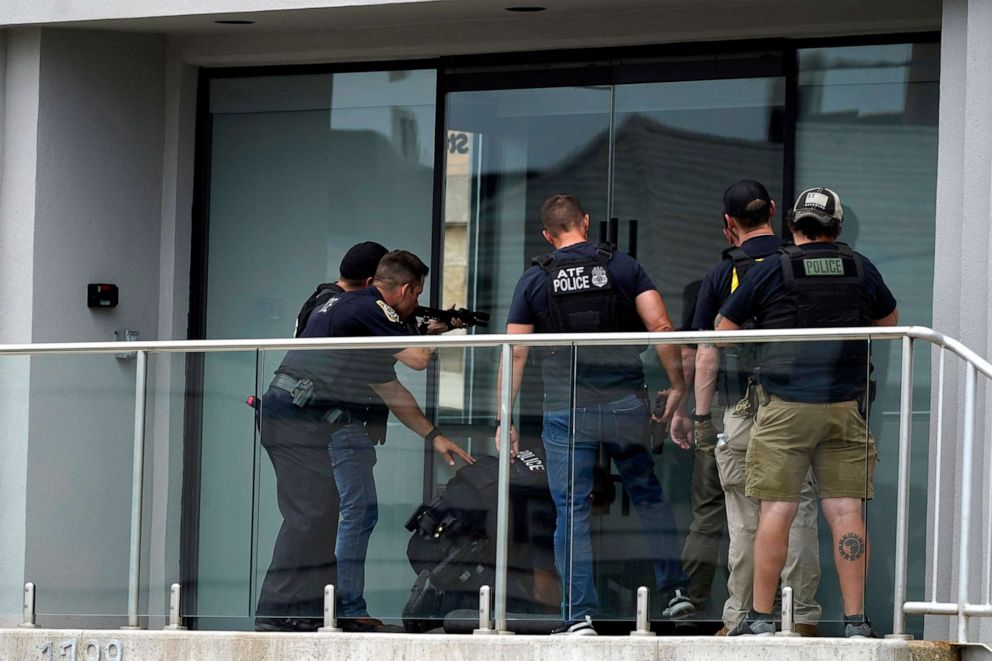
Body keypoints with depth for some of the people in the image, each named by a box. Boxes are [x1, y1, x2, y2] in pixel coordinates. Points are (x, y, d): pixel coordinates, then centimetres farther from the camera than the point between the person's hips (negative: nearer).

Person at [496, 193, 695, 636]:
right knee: (648, 495, 18)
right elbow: (661, 328, -6)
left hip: (565, 412, -1)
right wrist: (678, 392, -2)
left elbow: (515, 354, 1)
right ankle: (675, 591, 17)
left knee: (571, 513, 3)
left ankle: (579, 616, -1)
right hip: (626, 406, 1)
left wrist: (505, 419, 5)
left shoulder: (535, 281, 3)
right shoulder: (623, 267, 3)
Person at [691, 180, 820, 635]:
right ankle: (803, 618, -1)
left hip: (742, 411, -1)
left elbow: (707, 355, 2)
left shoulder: (722, 274, 1)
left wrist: (702, 418, 7)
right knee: (798, 513, 1)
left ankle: (739, 617, 5)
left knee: (745, 521, 3)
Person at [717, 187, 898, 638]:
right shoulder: (860, 269, 7)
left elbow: (722, 331, 7)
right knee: (845, 510, 1)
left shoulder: (771, 271, -1)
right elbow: (889, 322, 26)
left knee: (776, 511, -1)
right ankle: (855, 620, 0)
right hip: (846, 406, 2)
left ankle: (760, 617, 0)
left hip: (785, 406, -2)